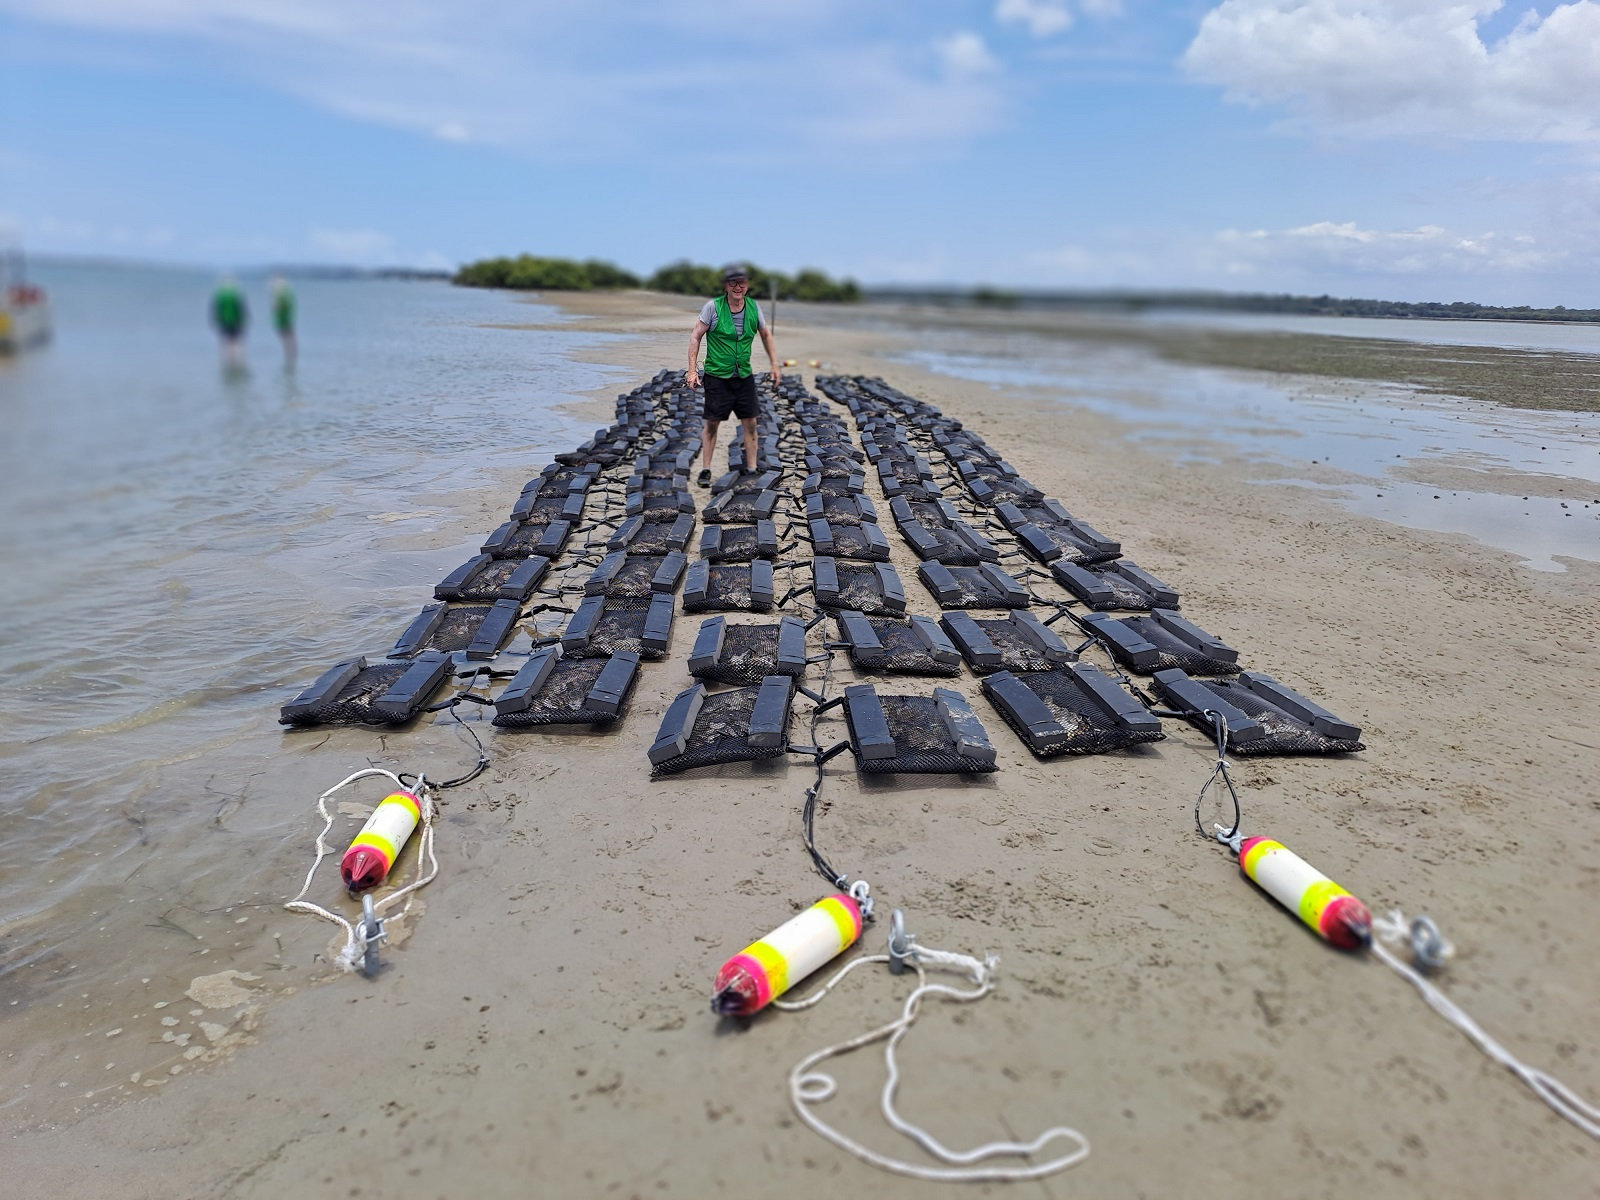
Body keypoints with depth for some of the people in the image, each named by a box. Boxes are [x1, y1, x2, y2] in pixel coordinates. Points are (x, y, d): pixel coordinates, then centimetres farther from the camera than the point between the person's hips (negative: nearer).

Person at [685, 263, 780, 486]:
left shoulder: (754, 307, 2)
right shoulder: (713, 306, -9)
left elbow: (766, 335, 17)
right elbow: (695, 336, -5)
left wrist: (774, 365, 14)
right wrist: (692, 370, -11)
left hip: (744, 376, 3)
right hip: (717, 376, -3)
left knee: (750, 424, 3)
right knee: (712, 424, 0)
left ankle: (751, 469, 12)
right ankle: (705, 470, 11)